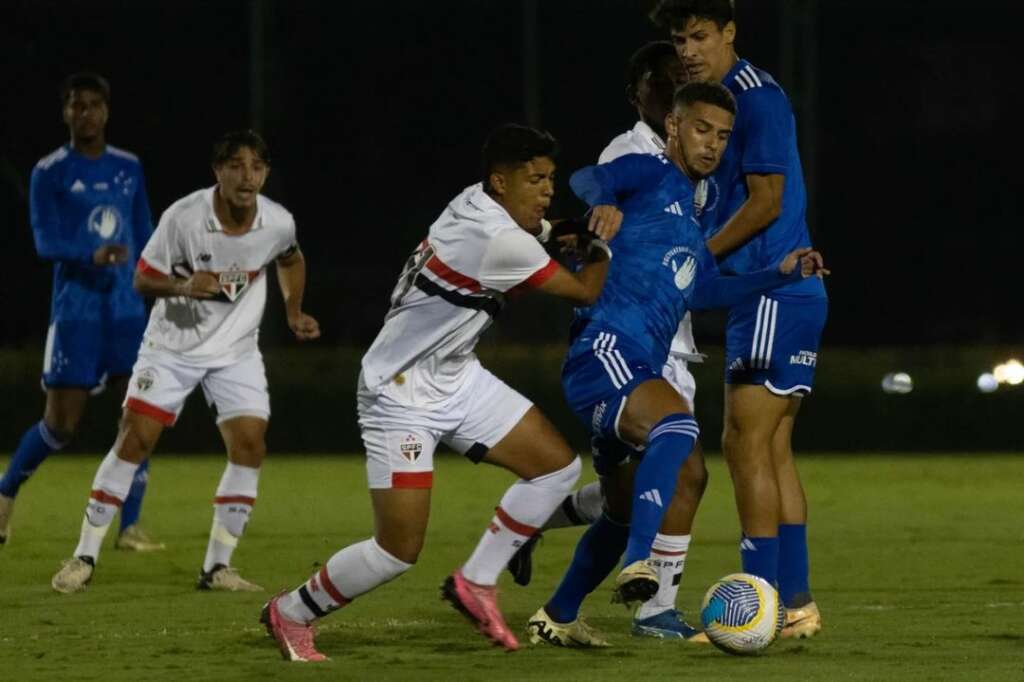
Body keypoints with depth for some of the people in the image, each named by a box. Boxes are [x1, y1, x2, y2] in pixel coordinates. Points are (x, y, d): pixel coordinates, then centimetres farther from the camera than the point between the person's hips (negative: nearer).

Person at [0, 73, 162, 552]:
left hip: (127, 309, 4)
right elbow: (45, 242, -12)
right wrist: (93, 256, -29)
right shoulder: (50, 172, -3)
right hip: (76, 309, -4)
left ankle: (130, 527, -3)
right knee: (61, 423, -4)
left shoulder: (129, 169, 10)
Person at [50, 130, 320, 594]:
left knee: (250, 445, -11)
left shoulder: (278, 224, -11)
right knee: (134, 438, -10)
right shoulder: (183, 217, -21)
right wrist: (184, 286, -29)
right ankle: (85, 557, -1)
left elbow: (290, 259, 15)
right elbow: (143, 279, -11)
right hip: (173, 344, -3)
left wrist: (294, 312, 5)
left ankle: (217, 567, 0)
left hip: (236, 351, 3)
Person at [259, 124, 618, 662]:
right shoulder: (499, 241, -27)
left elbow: (541, 230, 21)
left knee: (558, 466, 2)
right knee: (401, 548, -10)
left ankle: (475, 582, 12)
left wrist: (586, 225, -1)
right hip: (401, 394, -10)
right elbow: (586, 292, -16)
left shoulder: (480, 203, 0)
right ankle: (291, 613, 13)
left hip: (456, 377, 10)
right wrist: (602, 242, 3)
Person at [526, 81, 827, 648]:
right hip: (606, 350, -10)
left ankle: (556, 619, 33)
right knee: (676, 426, -37)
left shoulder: (690, 209, 28)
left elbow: (706, 290, 30)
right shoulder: (651, 174, 3)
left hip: (637, 371, 10)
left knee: (624, 514, 18)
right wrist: (599, 205, -37)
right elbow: (584, 182, -14)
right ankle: (637, 563, -49)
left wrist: (781, 274, 22)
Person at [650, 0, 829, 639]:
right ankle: (797, 603, 11)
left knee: (746, 444, -10)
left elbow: (766, 202, -17)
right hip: (790, 293, 10)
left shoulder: (756, 96, -12)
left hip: (774, 292, -10)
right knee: (773, 449, 10)